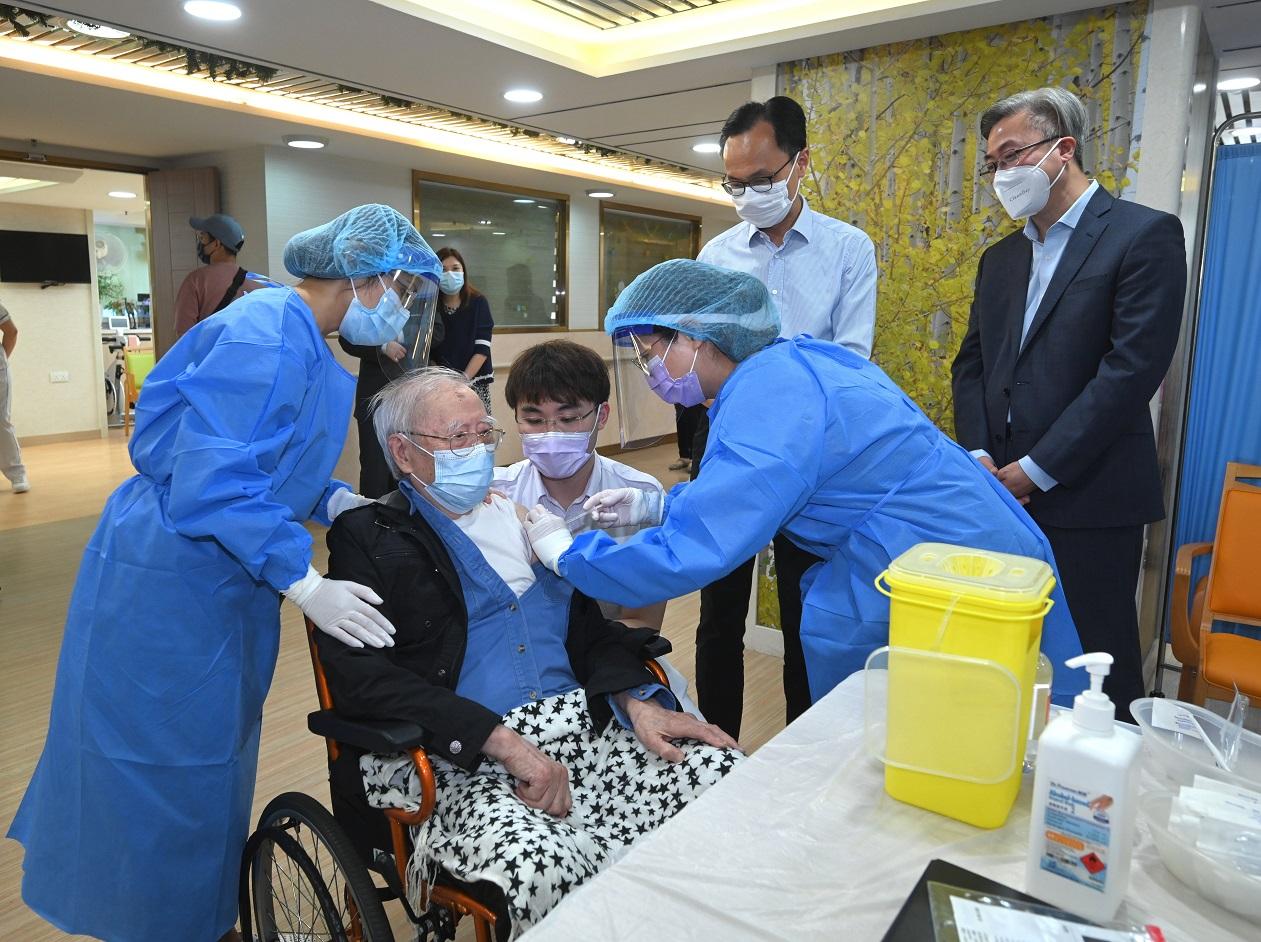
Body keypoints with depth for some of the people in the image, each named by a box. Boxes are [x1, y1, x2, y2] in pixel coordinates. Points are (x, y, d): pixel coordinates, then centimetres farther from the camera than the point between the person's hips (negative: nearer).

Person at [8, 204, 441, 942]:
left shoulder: (309, 346, 8)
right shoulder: (264, 334, -24)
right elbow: (213, 481, -29)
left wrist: (339, 503, -2)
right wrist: (305, 585, -28)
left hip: (221, 586, 10)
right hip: (171, 587, -10)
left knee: (213, 763, 22)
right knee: (167, 776, 6)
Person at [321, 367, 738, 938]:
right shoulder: (368, 538, 2)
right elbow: (361, 678, -12)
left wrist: (636, 702, -3)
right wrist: (507, 744, -18)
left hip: (579, 726, 6)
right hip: (456, 758, -5)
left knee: (723, 768, -16)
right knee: (536, 864, -35)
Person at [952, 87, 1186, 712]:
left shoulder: (1144, 235, -4)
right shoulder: (1001, 258, 16)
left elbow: (1132, 368, -14)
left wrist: (1037, 469, -14)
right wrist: (979, 457, -2)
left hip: (1089, 500, -5)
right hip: (1003, 495, 6)